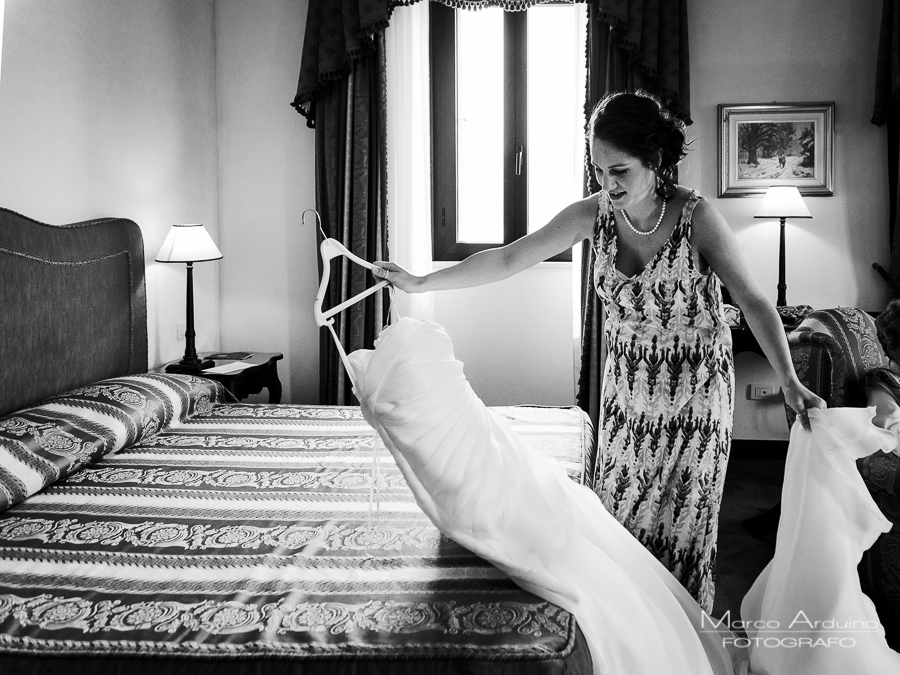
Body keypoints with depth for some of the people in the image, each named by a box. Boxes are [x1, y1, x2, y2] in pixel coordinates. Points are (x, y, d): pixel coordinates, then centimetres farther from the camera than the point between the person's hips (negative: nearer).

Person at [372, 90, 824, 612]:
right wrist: (420, 283, -7)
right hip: (629, 388, 4)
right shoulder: (594, 214, -9)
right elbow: (508, 259, -6)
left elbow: (754, 301, -19)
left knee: (683, 518, 8)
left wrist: (790, 381, -30)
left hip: (695, 392, -4)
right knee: (622, 509, 13)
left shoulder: (697, 216, -19)